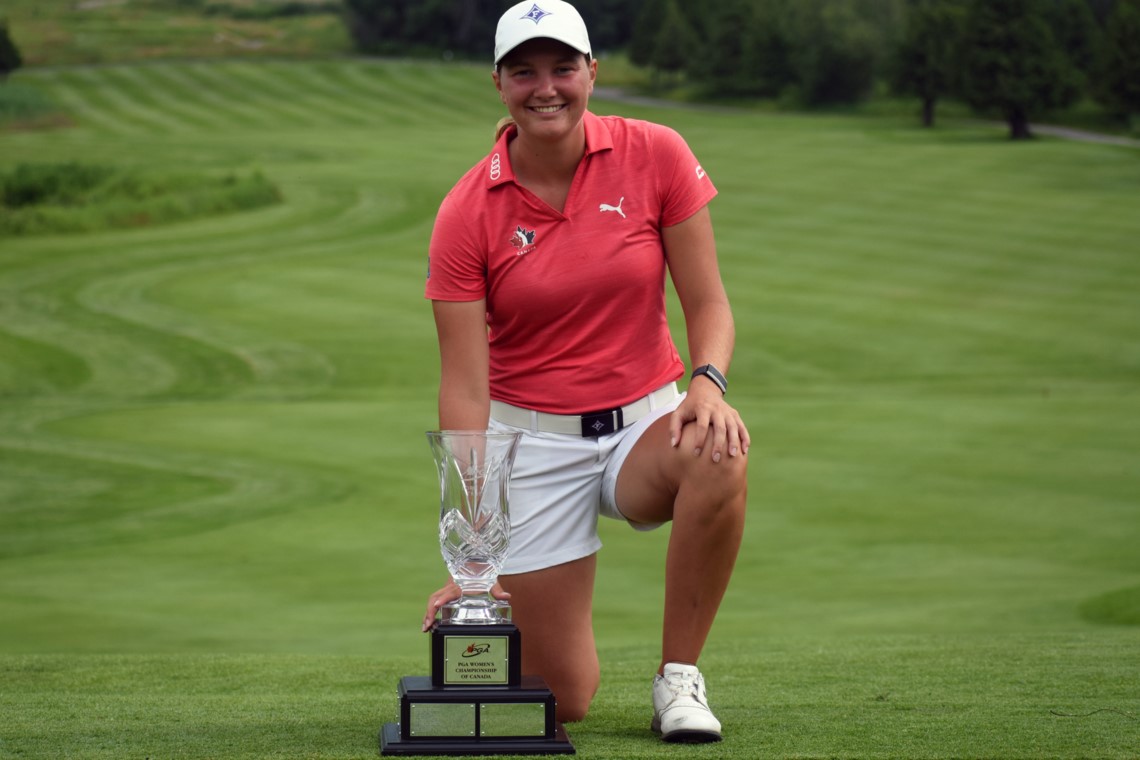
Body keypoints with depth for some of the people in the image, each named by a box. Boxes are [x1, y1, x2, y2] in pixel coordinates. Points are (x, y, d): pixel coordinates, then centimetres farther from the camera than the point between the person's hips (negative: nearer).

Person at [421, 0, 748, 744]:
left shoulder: (655, 156, -7)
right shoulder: (467, 214, -10)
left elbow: (707, 301, -3)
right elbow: (464, 386, -14)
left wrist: (709, 382, -27)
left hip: (642, 421, 2)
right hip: (532, 439, -1)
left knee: (720, 456, -37)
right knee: (564, 699, -8)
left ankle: (679, 679, -16)